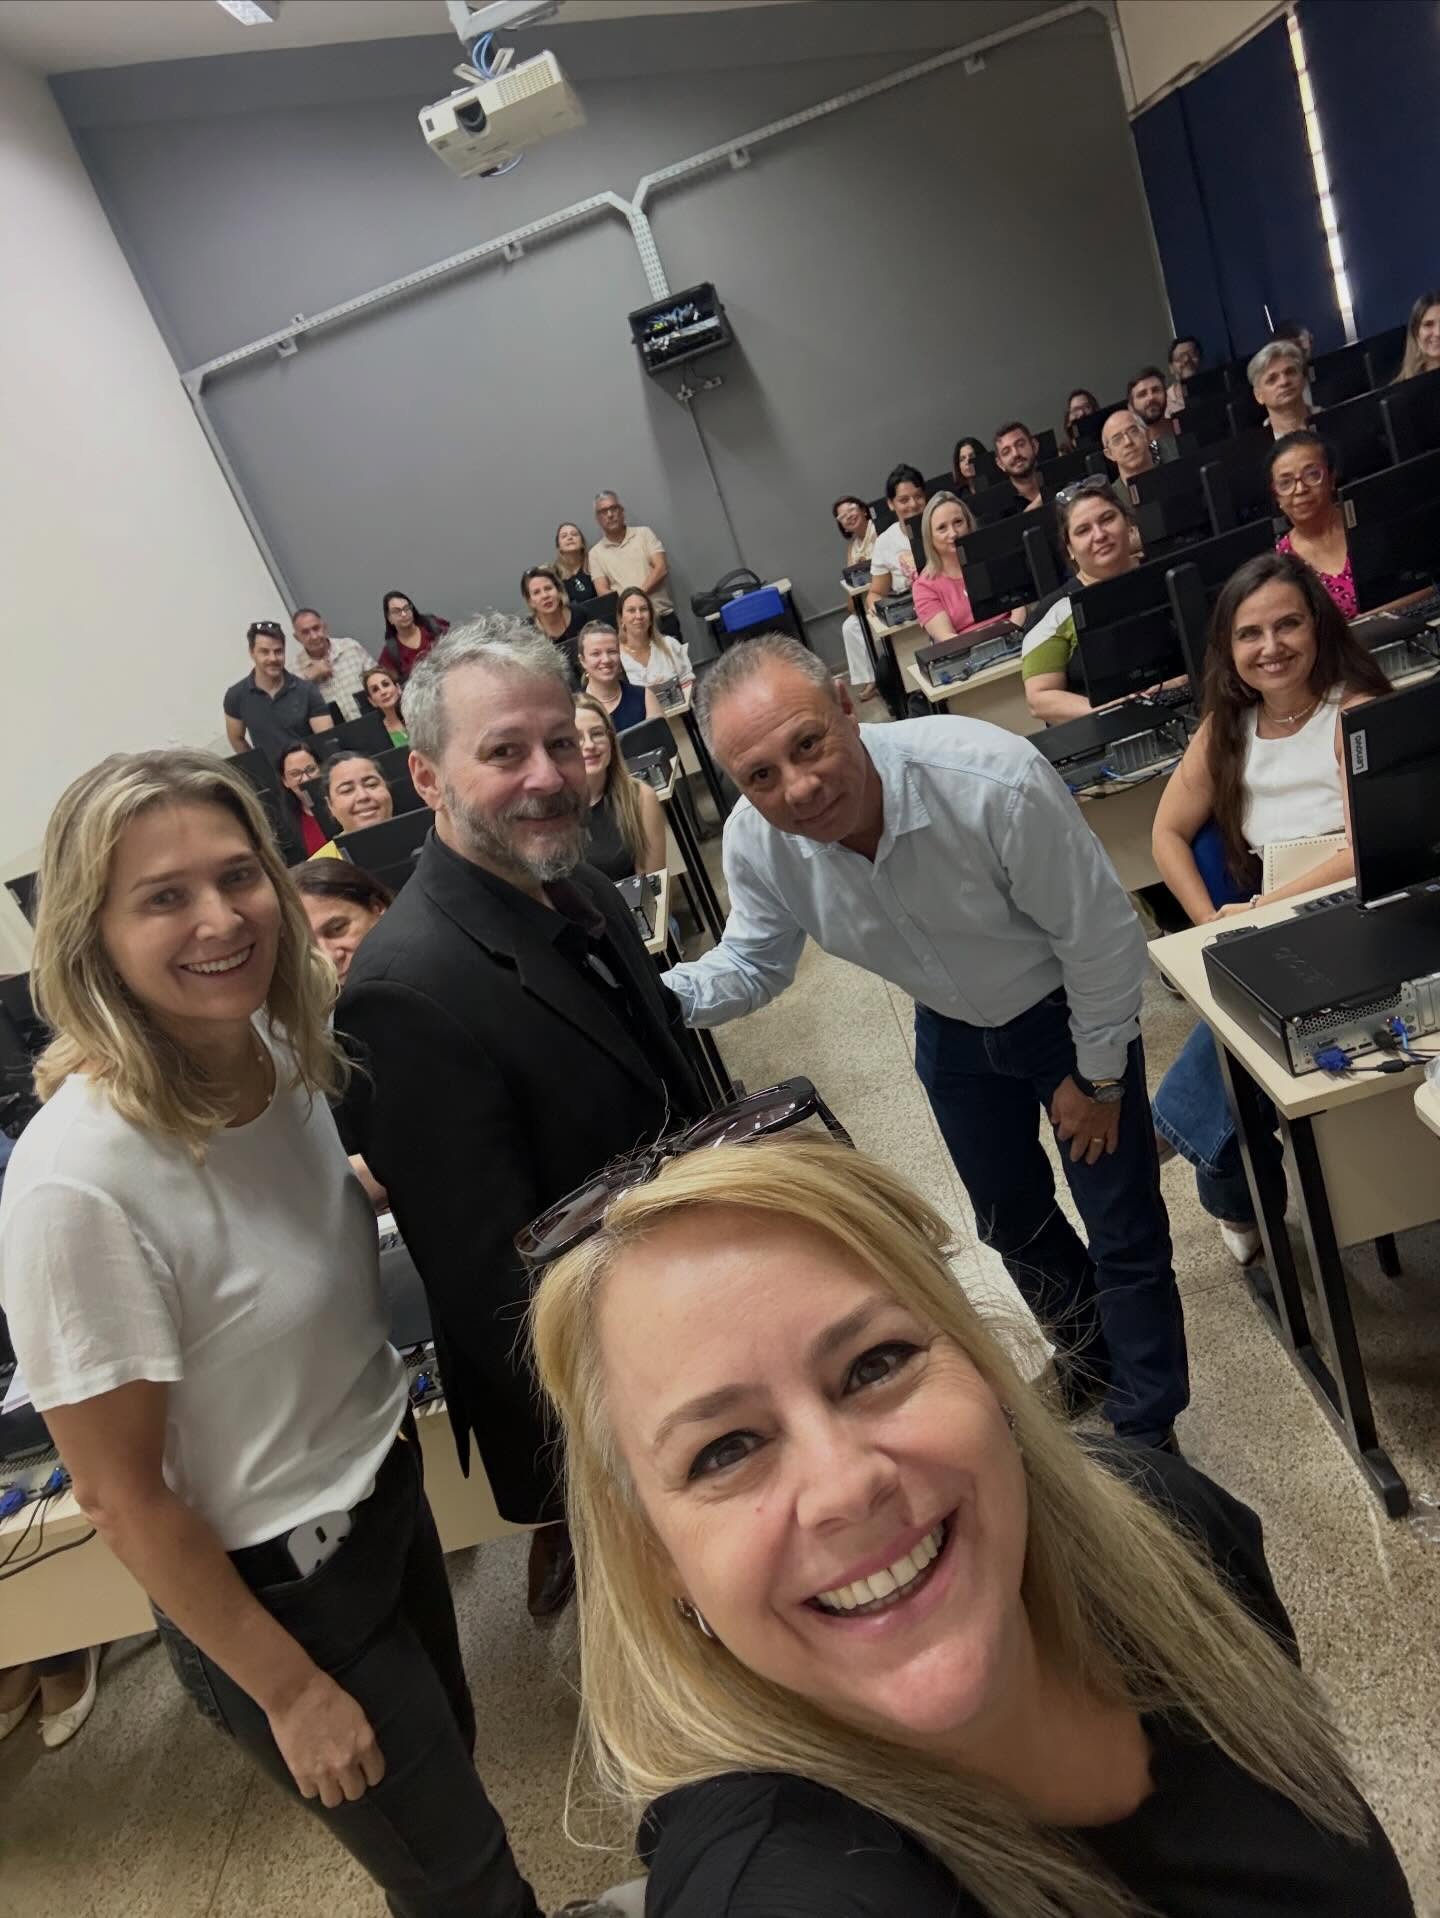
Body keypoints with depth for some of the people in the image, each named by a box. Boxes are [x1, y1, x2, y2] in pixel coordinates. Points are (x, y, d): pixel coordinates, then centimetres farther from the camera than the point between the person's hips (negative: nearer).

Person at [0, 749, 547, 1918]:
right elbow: (121, 1495, -21)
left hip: (387, 1494, 6)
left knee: (446, 1767, 30)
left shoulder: (286, 1054, -12)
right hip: (274, 1585, -6)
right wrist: (291, 1690, -11)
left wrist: (383, 1432, 7)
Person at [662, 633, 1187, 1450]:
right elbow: (754, 961, -6)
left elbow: (1102, 936, -24)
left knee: (1126, 1230, 4)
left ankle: (1144, 1434, 30)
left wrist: (1097, 1076, -14)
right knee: (1010, 1217, 22)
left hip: (1067, 1010, -4)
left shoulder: (995, 780, -38)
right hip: (953, 1028, 4)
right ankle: (1093, 1344, 53)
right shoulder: (755, 843, -26)